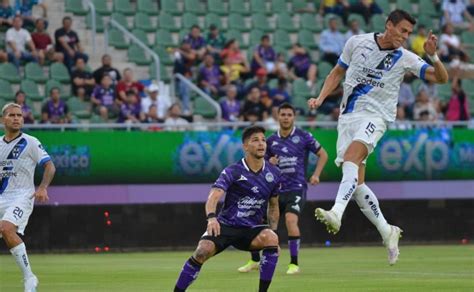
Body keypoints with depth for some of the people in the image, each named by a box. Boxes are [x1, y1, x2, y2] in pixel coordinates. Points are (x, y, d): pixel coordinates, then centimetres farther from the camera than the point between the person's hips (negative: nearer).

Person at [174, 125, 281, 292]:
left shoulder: (273, 173, 3)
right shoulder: (232, 172, -10)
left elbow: (273, 206, 18)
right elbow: (214, 196, -24)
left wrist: (272, 231, 9)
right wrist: (211, 217, -44)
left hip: (251, 229, 2)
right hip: (225, 225, -2)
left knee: (271, 238, -30)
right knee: (203, 251, -28)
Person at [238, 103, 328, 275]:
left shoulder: (303, 137, -2)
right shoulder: (271, 141, 9)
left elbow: (323, 154, 6)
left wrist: (316, 175, -6)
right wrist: (269, 163, -5)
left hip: (296, 188, -5)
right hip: (276, 189, 5)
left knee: (291, 220, -28)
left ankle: (294, 264, -16)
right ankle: (254, 261, 21)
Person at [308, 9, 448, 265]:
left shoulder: (405, 58, 0)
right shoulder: (357, 42, 4)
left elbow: (441, 78, -1)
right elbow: (337, 72, 17)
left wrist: (433, 55, -18)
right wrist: (321, 98, 5)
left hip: (375, 116, -3)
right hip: (348, 115, 3)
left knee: (351, 156, -32)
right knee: (356, 182, -3)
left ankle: (336, 214, -47)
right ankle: (387, 232, 11)